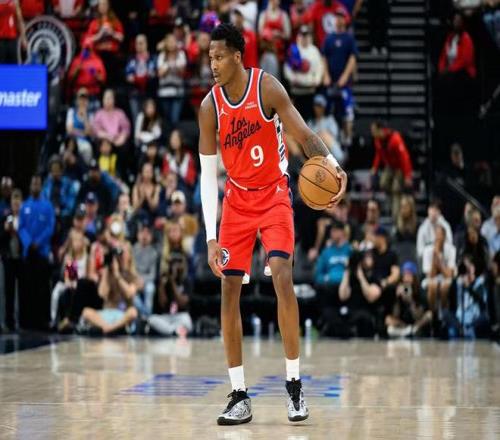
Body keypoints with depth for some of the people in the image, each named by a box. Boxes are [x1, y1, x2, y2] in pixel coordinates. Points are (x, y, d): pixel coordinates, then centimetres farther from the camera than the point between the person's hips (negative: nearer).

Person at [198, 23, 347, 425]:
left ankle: (295, 386, -10)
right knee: (229, 289, -3)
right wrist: (212, 237, -12)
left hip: (273, 195, -3)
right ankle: (239, 396, 3)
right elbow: (207, 174, -5)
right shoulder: (210, 106, -8)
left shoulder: (267, 87, -15)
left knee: (282, 275, -20)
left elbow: (304, 134, -16)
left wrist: (333, 166, -38)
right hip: (237, 200, 3)